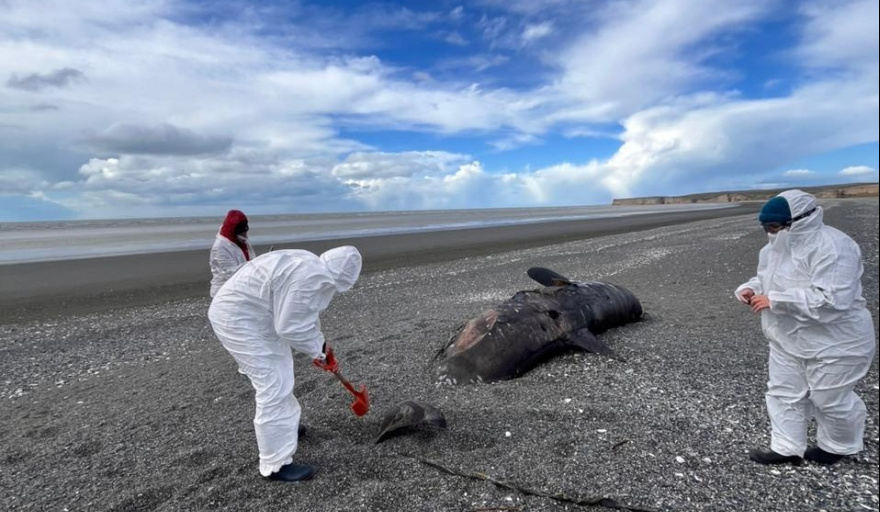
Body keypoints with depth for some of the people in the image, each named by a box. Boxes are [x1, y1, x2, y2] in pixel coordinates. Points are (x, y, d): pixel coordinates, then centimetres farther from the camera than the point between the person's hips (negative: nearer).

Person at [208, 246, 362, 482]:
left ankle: (284, 426, 45)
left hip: (247, 314, 11)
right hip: (237, 319, -11)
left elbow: (304, 315, 18)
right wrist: (318, 349, -8)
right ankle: (276, 465, 3)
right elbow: (291, 327, -24)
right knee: (274, 388, -8)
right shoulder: (308, 277, -28)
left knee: (278, 376, 24)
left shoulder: (312, 268, 5)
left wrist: (319, 344, 24)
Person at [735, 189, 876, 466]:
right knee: (783, 393, 14)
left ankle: (838, 446, 38)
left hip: (833, 344, -8)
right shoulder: (777, 246, 1)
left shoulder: (832, 246, -27)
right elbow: (767, 278, 14)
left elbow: (830, 300, -35)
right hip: (787, 340, 8)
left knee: (831, 400, 12)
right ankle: (787, 448, 28)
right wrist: (750, 289, -8)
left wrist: (773, 300, -33)